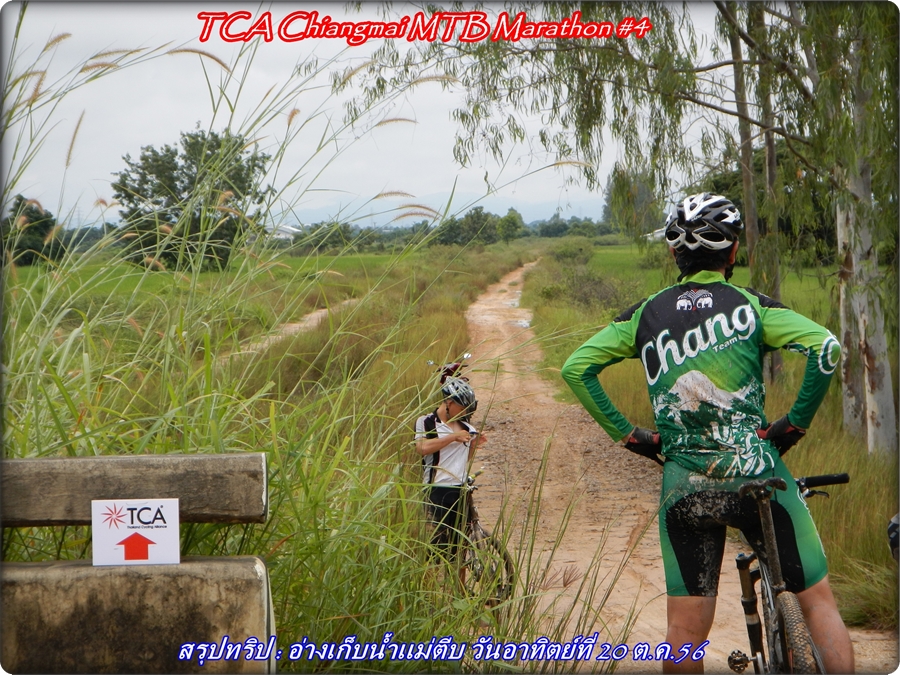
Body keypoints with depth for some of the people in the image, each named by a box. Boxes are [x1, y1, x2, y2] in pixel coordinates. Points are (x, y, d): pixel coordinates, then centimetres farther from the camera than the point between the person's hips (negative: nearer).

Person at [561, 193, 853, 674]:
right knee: (818, 599, 14)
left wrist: (627, 434, 7)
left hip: (682, 486, 2)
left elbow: (575, 367, 4)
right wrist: (796, 421, -2)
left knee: (685, 633, 8)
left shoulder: (646, 315, 8)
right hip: (755, 476, -2)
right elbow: (827, 349, -13)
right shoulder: (750, 306, 1)